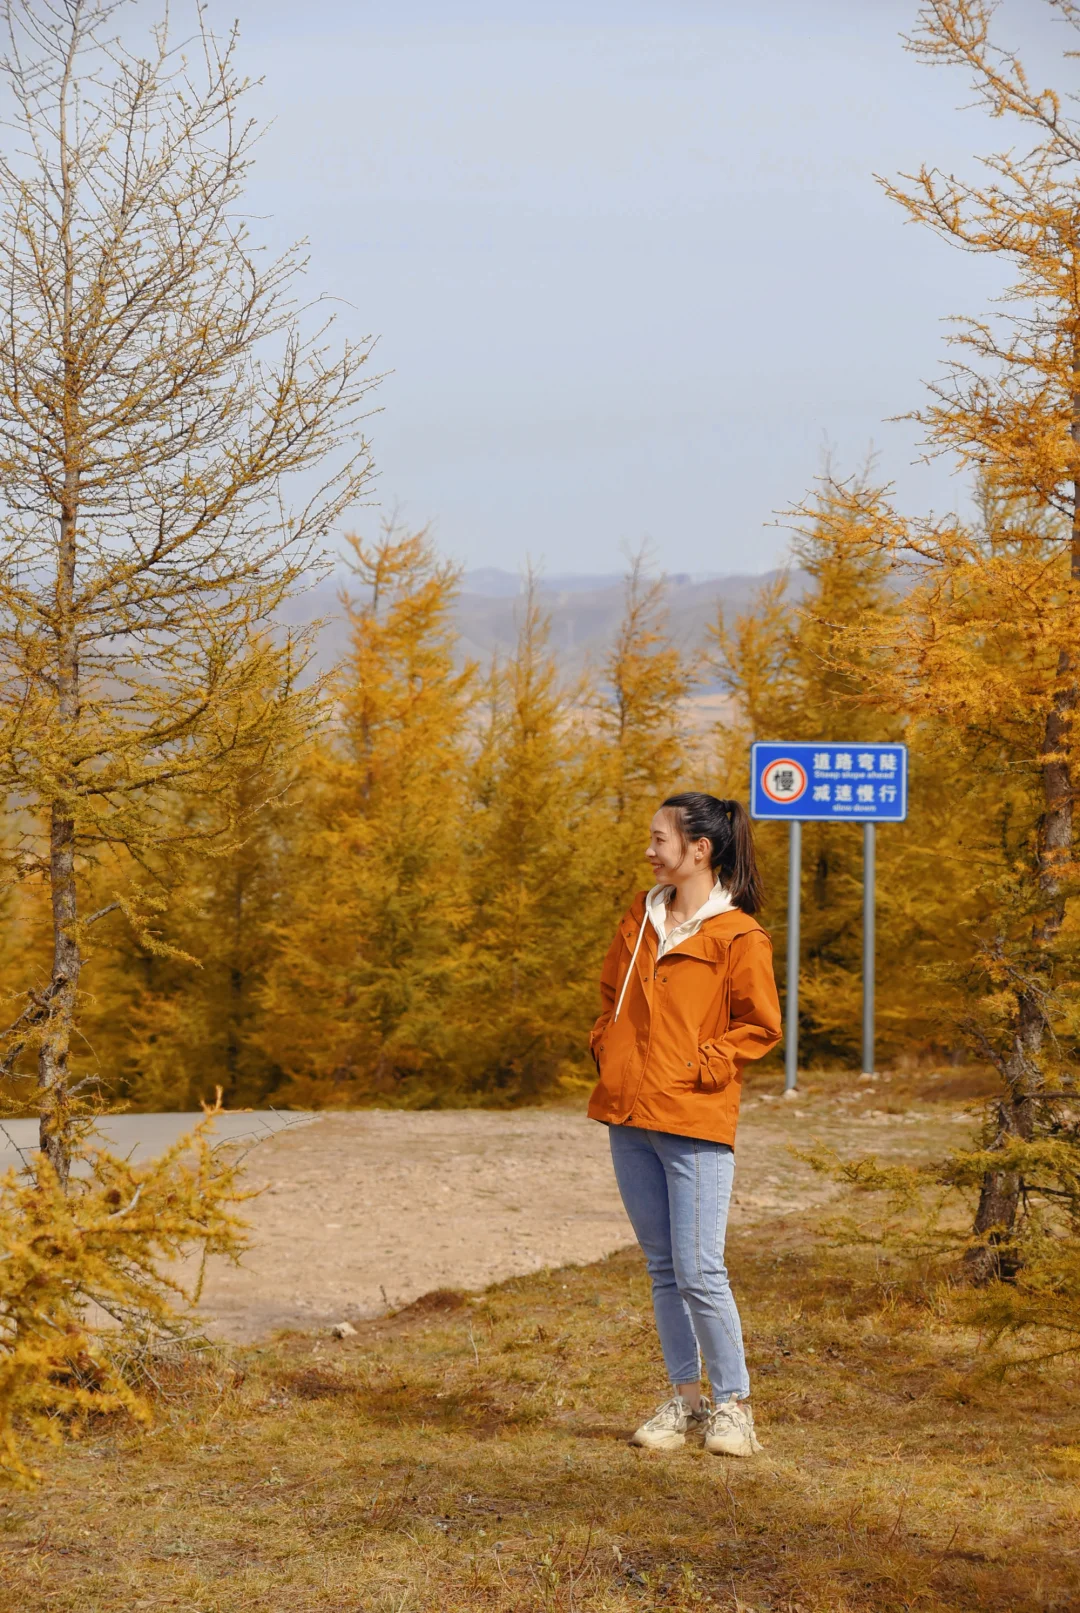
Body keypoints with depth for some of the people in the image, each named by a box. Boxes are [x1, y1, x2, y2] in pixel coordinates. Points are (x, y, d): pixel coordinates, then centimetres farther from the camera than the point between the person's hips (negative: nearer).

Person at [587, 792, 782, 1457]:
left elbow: (762, 1026, -6)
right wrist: (608, 1049, 9)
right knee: (663, 1269, 12)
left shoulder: (737, 936, -8)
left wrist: (697, 1067, -11)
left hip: (694, 1125, -6)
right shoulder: (641, 918, 12)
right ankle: (685, 1398, 21)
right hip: (630, 1117, 7)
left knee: (699, 1271, -8)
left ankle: (733, 1405, 5)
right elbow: (611, 995, 24)